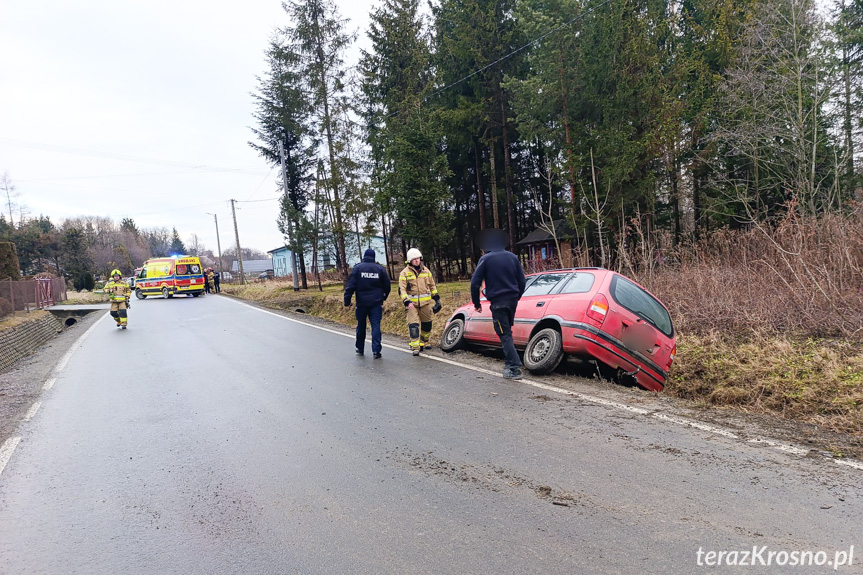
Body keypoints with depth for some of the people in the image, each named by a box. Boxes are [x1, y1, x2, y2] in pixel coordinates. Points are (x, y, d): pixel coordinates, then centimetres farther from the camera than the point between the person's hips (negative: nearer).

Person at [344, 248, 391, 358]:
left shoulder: (357, 268, -2)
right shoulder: (380, 269, 3)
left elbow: (350, 286, -7)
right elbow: (387, 286, 7)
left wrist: (347, 301, -3)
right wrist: (383, 298, 22)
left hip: (361, 302, 0)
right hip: (376, 303, 0)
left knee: (361, 326, 13)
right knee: (376, 326, -1)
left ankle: (360, 349, 25)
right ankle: (376, 350, -9)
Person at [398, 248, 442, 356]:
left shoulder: (425, 270, 10)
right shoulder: (405, 273, -3)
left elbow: (432, 285, 19)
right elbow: (402, 289, -6)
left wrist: (436, 298, 15)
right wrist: (407, 302, -19)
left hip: (425, 303, 4)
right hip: (412, 304, -4)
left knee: (427, 324, 13)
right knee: (413, 325, -13)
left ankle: (424, 343, 33)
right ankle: (415, 347, -11)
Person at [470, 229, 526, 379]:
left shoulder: (485, 259, -6)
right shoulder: (512, 257, 9)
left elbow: (475, 283, -8)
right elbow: (521, 280, 12)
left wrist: (476, 303, 3)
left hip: (497, 302, -6)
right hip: (512, 300, 6)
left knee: (505, 335, -4)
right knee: (507, 332, 21)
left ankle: (515, 368, -11)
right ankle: (510, 363, 26)